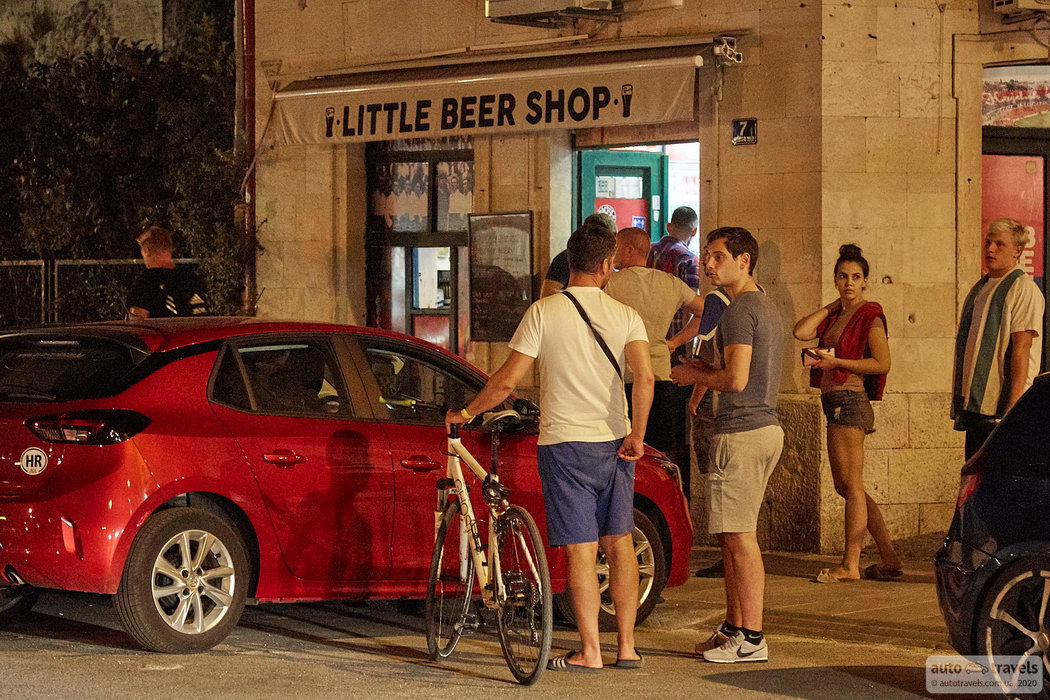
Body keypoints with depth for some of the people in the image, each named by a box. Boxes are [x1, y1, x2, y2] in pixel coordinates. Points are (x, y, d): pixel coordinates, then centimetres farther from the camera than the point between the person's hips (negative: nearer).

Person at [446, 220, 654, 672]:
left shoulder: (544, 312, -5)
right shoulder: (625, 316, 1)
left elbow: (506, 381, -7)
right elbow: (644, 377, -15)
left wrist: (466, 413, 6)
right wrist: (636, 436, -8)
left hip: (565, 443, -3)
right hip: (616, 443, 3)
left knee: (581, 550, -1)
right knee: (620, 544, 13)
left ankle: (589, 652, 0)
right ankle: (627, 646, 16)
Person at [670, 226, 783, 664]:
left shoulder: (739, 312, -14)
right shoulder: (768, 309, 19)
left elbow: (736, 379, -23)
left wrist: (695, 376, -6)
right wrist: (708, 371, 17)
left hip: (741, 433, -10)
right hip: (766, 427, 10)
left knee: (740, 538, -7)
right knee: (731, 536, 15)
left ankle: (752, 639, -5)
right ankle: (733, 628, 20)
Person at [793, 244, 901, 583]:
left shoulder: (870, 315, -6)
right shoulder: (834, 317, 17)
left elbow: (882, 363, -13)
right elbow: (801, 331, 2)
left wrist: (835, 362, -15)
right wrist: (833, 305, 7)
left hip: (849, 400, -9)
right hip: (834, 403, 9)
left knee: (851, 485, -5)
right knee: (846, 487, 11)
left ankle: (850, 564, -1)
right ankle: (889, 559, 15)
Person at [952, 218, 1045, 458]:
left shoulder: (1023, 289, -7)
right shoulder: (980, 288, 19)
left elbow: (1021, 348, -15)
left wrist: (1013, 405, -21)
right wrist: (959, 402, 18)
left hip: (1001, 406, -8)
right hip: (974, 405, 8)